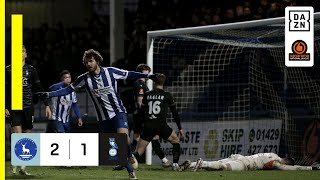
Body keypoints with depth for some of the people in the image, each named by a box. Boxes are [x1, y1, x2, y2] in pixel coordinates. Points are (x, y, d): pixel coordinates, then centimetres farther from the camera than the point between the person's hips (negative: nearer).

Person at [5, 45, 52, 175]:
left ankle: (23, 167, 8)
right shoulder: (8, 70, 6)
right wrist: (5, 107, -1)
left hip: (28, 107, 2)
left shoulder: (31, 70, 8)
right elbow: (5, 90, 7)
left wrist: (46, 105, 5)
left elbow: (39, 89, 10)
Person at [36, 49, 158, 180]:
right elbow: (68, 90, 3)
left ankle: (130, 156, 3)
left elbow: (129, 75, 3)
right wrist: (48, 94, -4)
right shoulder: (84, 79, -3)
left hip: (118, 112, -2)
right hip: (103, 118, 2)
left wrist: (148, 76, -1)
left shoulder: (110, 72, -7)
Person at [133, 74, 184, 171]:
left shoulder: (147, 95, 9)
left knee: (139, 150, 3)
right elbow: (174, 113, 9)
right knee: (176, 141, 21)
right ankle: (175, 164, 7)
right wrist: (180, 128, 16)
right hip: (161, 125, -2)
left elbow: (141, 111, 14)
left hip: (148, 126, 2)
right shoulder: (167, 95, 3)